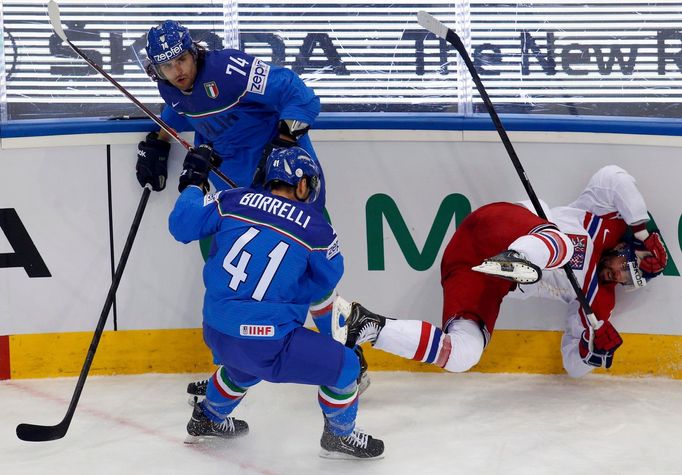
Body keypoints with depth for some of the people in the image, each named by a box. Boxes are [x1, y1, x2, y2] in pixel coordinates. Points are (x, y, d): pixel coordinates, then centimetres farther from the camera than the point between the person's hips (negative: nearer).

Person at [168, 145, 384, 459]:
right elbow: (327, 278, 12)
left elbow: (181, 225, 6)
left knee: (246, 364, 40)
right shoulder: (316, 228, -5)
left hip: (216, 334, 6)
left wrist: (192, 184, 21)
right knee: (344, 365, 11)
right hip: (267, 344, -6)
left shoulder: (233, 201, 1)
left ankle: (208, 419, 58)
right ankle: (340, 438, 30)